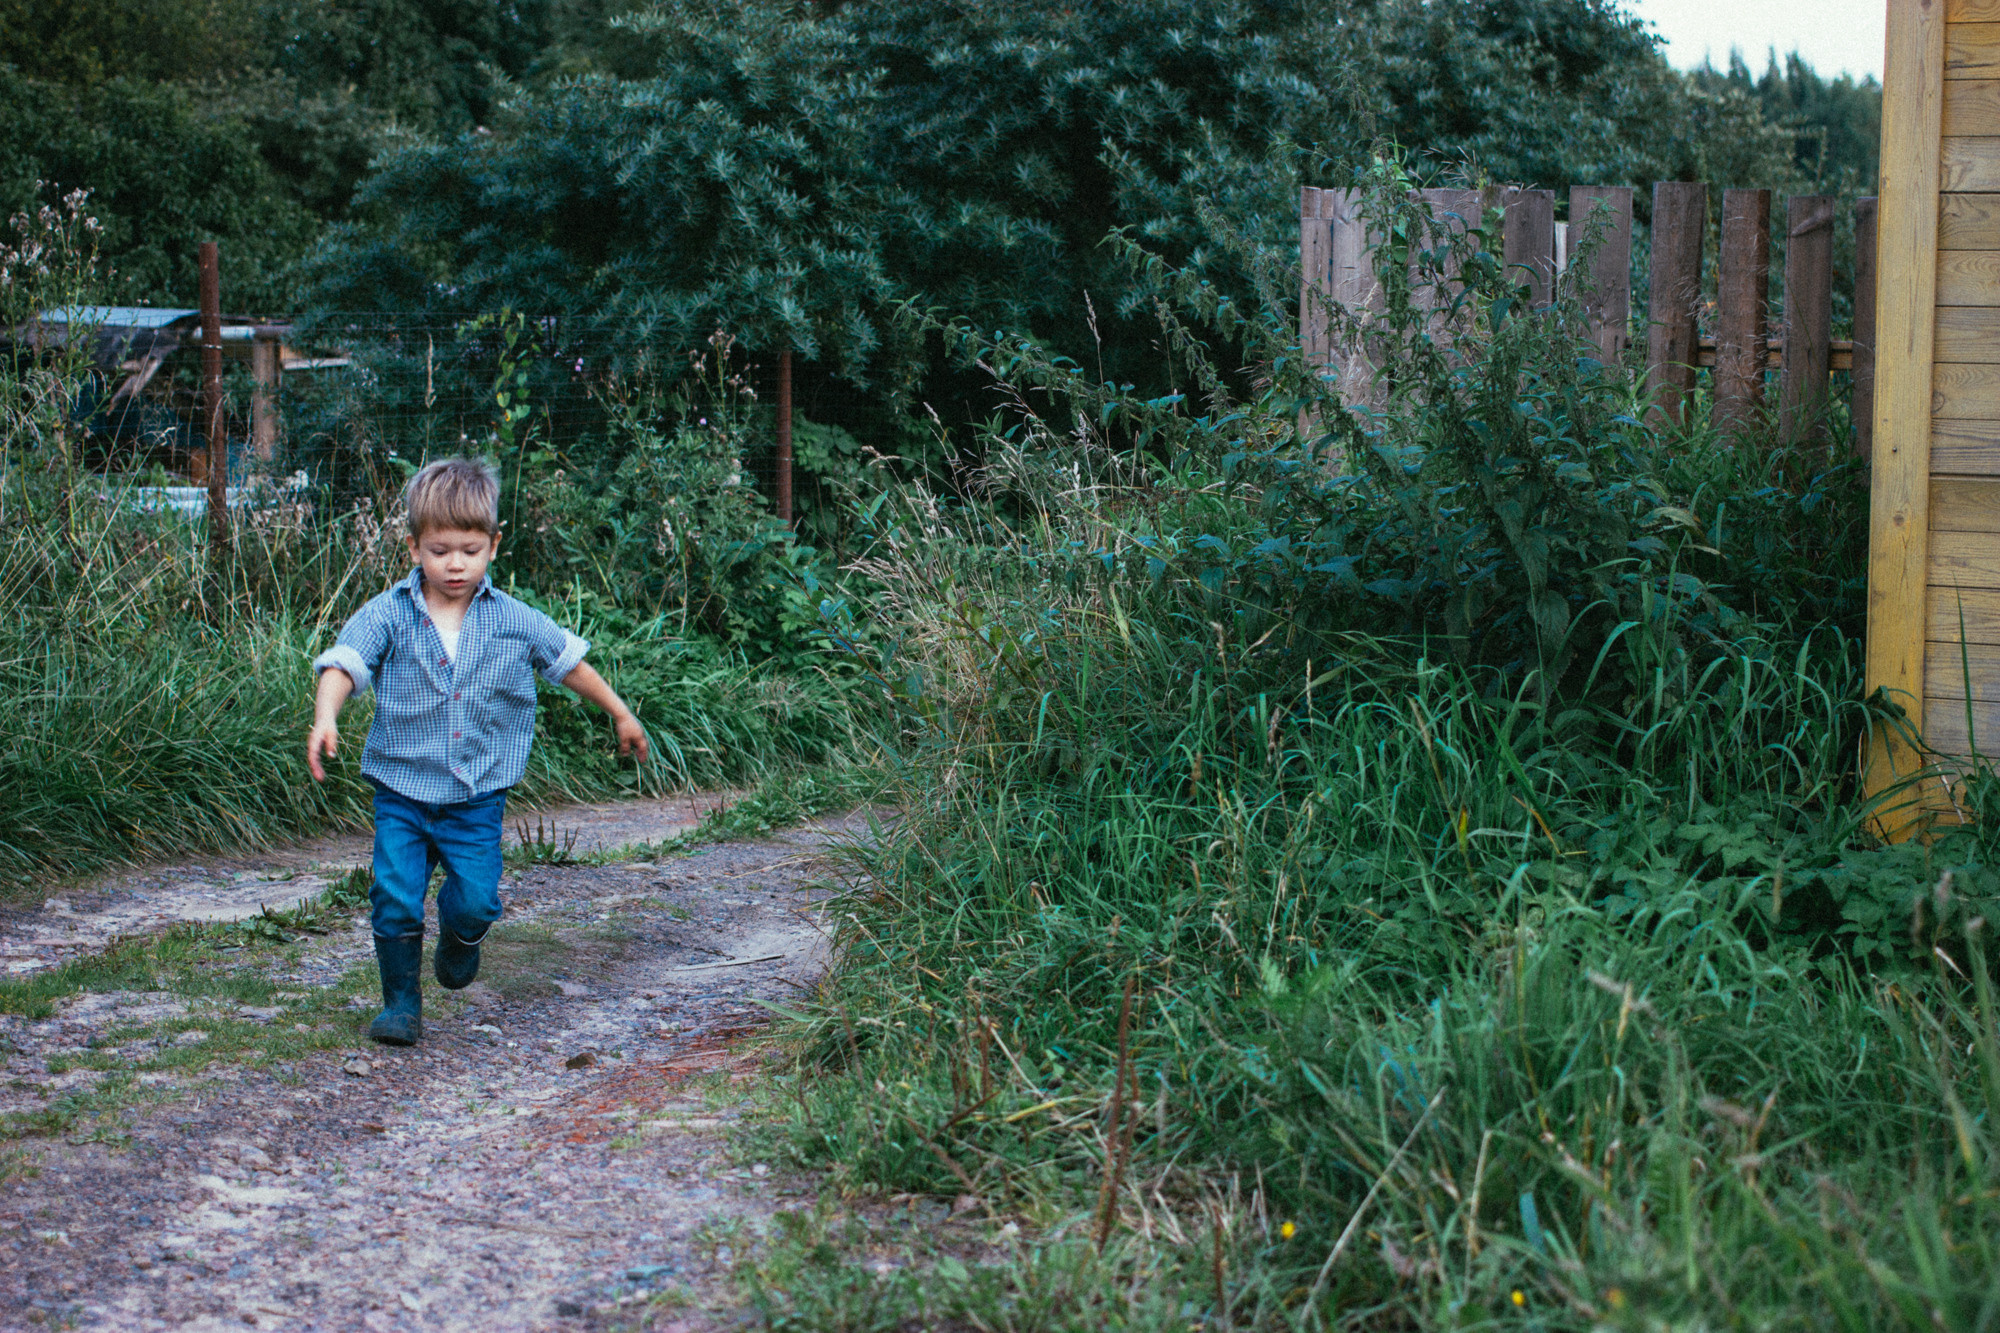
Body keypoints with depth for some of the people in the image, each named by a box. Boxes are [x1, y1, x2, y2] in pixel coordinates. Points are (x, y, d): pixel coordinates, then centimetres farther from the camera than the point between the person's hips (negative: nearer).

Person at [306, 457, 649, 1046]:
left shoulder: (513, 621, 0)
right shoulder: (388, 615, -6)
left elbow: (568, 659, 13)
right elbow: (343, 663, -18)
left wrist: (621, 714, 21)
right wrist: (325, 718, -38)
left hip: (478, 796, 1)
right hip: (402, 790, -1)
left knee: (476, 900, -5)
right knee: (395, 898, -5)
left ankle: (461, 939, 32)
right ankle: (401, 1002, 14)